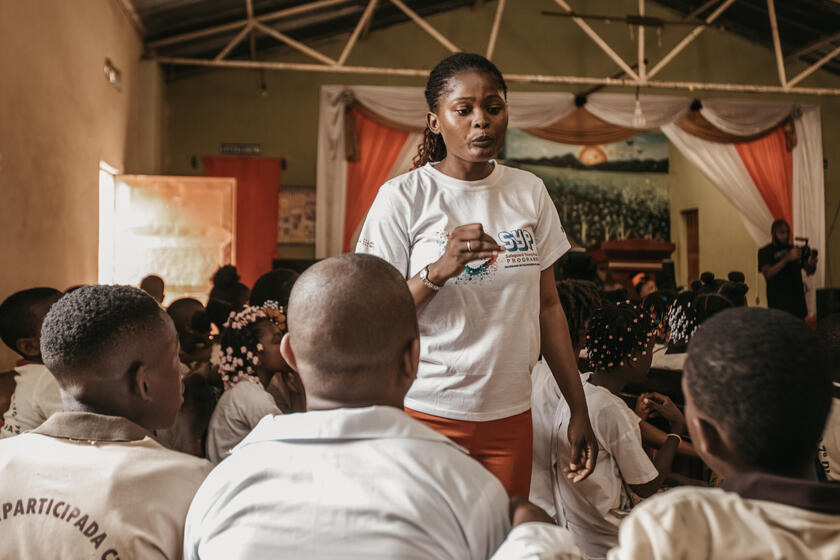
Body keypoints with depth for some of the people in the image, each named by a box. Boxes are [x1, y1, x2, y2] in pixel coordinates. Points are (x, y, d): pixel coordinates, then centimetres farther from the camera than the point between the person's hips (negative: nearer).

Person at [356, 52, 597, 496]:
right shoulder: (403, 197, -7)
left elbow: (548, 307, 9)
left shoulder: (529, 192, 6)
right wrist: (439, 270, -24)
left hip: (509, 413, 4)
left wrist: (579, 410, 9)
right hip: (427, 413, -3)